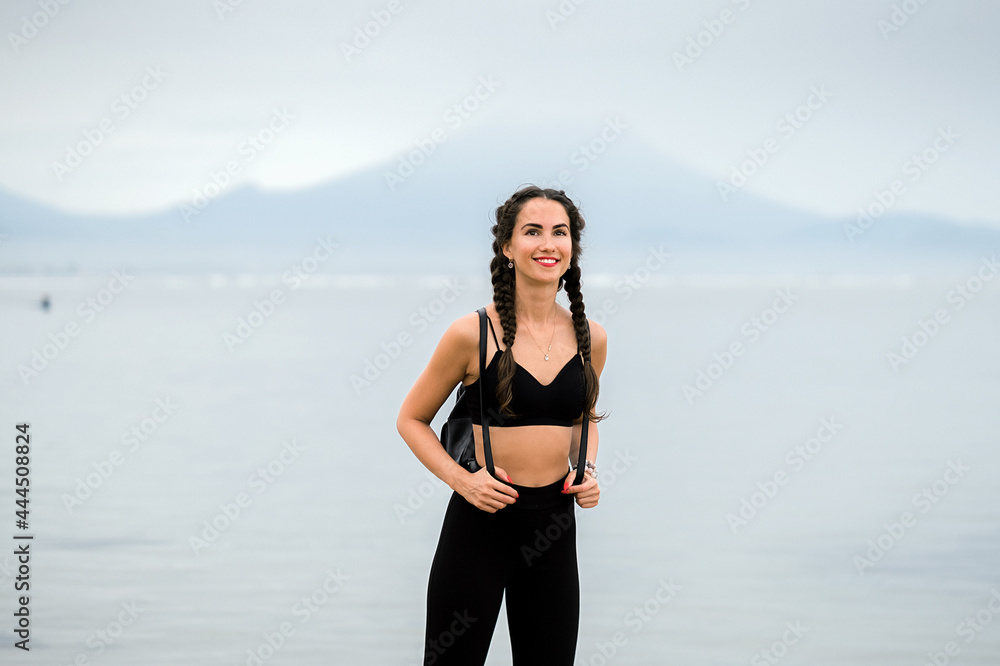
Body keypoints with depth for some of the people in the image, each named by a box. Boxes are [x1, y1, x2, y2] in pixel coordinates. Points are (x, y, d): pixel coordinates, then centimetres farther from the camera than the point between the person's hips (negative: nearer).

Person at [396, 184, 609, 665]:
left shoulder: (590, 338, 4)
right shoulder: (473, 333, -8)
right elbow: (411, 419, 2)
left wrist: (588, 471, 4)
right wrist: (461, 479, -11)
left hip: (554, 526, 4)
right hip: (481, 522, -4)